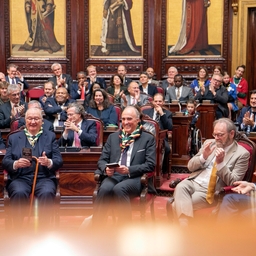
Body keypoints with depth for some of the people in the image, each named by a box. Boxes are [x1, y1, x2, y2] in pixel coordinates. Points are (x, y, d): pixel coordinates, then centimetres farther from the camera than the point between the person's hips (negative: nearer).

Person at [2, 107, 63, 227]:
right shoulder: (14, 138, 17)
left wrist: (48, 162, -18)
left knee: (47, 193, -34)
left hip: (44, 178, 0)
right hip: (20, 178, 0)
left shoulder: (50, 136, 15)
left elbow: (59, 161, 7)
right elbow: (5, 162, 9)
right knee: (19, 193, -33)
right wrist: (16, 163, -15)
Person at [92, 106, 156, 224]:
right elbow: (102, 160, 17)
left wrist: (129, 170, -15)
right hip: (113, 176, 3)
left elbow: (150, 165, -1)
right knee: (104, 189, -32)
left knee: (119, 189, -35)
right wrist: (106, 169, -8)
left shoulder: (148, 139, 9)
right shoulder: (113, 137, 21)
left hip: (135, 178, -3)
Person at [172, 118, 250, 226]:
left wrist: (220, 162, -20)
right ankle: (184, 227, -36)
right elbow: (190, 167, 12)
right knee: (180, 187, -32)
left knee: (176, 206, -24)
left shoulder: (242, 154, -2)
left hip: (210, 191, -4)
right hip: (194, 181, 5)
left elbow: (233, 183, -7)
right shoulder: (209, 143, 13)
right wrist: (203, 156, -8)